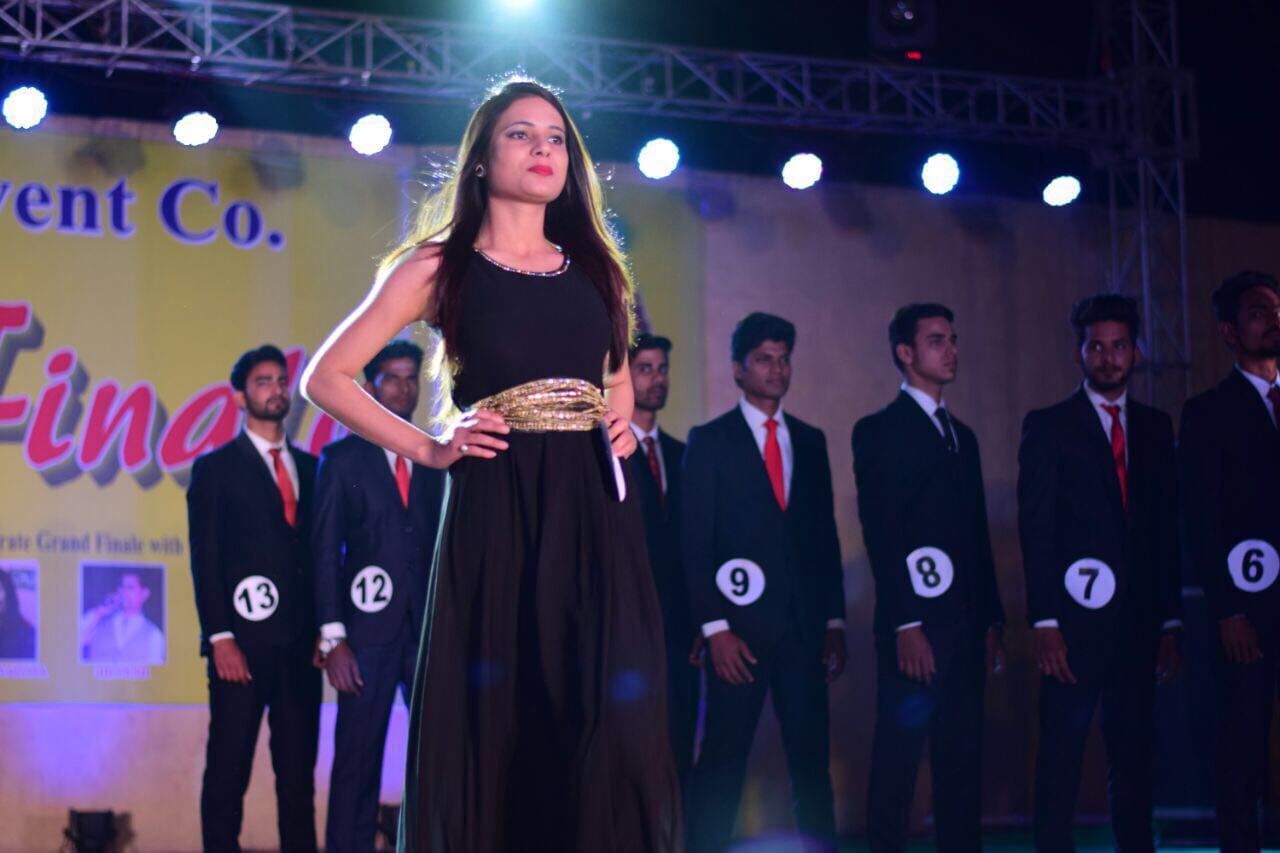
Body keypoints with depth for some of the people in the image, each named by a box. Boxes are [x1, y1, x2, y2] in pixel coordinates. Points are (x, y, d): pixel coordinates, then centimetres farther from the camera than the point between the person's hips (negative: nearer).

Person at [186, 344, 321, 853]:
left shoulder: (310, 468, 16)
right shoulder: (215, 469, 3)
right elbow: (205, 560, -4)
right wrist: (220, 638, -12)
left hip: (300, 646, 4)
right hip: (243, 645, -4)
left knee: (299, 770, 5)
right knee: (228, 772, -3)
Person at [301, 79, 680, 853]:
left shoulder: (597, 269, 16)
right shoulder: (440, 268, 5)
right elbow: (328, 377, 4)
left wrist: (623, 424, 12)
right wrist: (428, 449, -3)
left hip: (596, 513, 3)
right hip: (498, 512, -3)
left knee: (614, 733, -8)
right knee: (495, 729, -5)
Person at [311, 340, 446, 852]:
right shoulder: (342, 459, 4)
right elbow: (325, 550, -1)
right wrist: (333, 638, -9)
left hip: (431, 627, 3)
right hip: (369, 628, -3)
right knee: (358, 759, -1)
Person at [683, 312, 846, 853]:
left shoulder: (810, 441, 14)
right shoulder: (709, 442, 1)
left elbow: (826, 536, 15)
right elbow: (696, 543, -3)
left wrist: (834, 621, 8)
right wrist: (715, 629, -11)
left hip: (803, 626, 4)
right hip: (741, 627, -4)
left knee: (811, 758, 5)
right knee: (722, 762, -3)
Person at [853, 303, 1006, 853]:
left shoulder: (962, 435, 20)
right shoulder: (879, 431, -2)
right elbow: (880, 533, -11)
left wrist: (992, 621, 13)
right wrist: (906, 625, -18)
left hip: (966, 626, 7)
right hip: (914, 627, -7)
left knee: (962, 763, 7)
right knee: (898, 761, -6)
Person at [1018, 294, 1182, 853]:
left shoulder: (1155, 428, 14)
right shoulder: (1048, 427, 2)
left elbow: (1167, 530, 14)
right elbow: (1035, 530, -4)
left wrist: (1171, 622, 8)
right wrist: (1045, 623, -12)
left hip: (1139, 622, 4)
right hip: (1076, 621, -4)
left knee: (1134, 759, 5)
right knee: (1060, 762, -4)